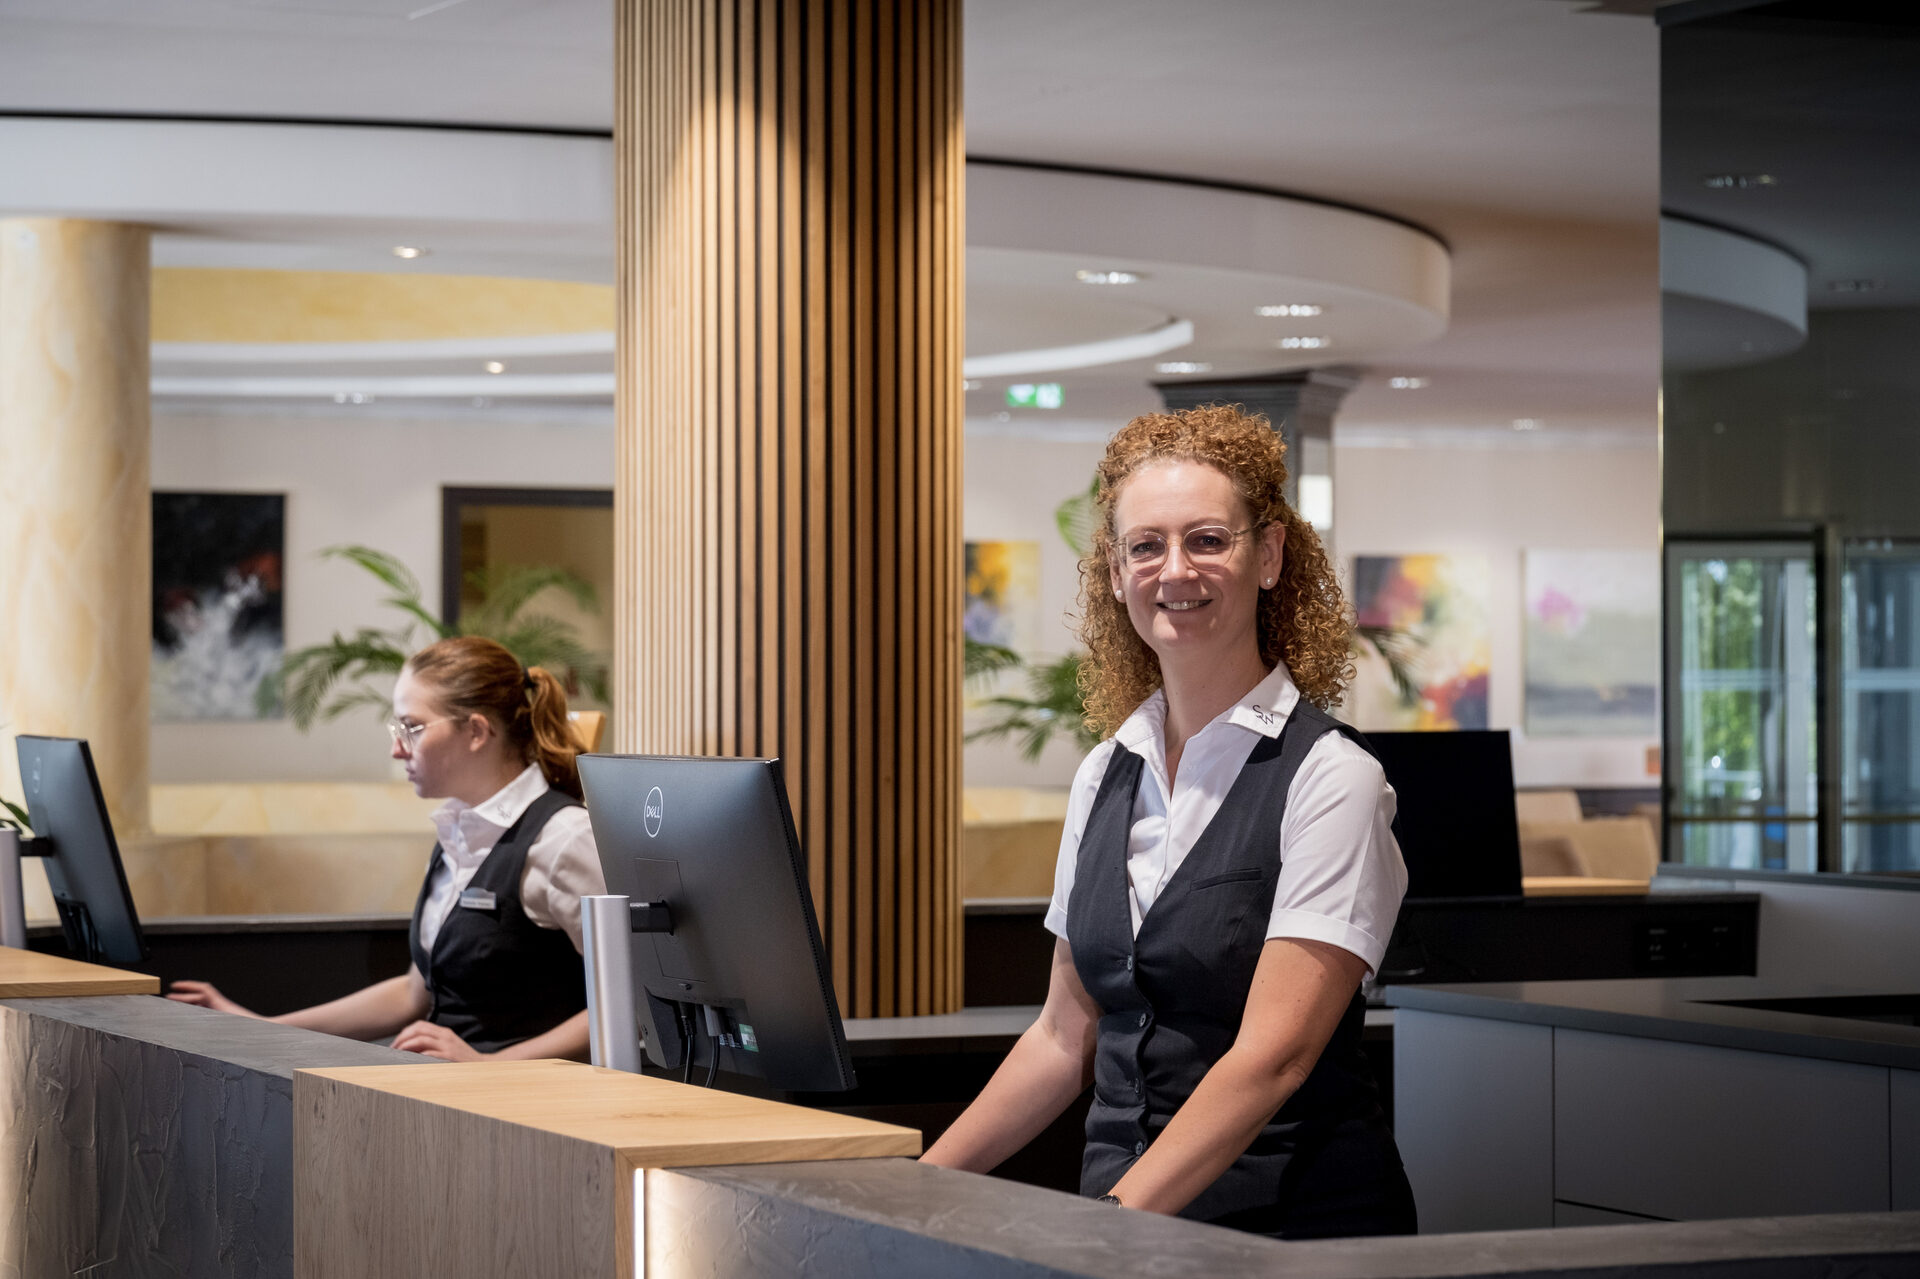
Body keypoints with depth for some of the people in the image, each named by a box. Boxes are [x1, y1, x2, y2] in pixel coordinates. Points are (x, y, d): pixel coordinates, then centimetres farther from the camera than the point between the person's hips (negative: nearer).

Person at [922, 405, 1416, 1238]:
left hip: (1297, 1219, -4)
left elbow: (1270, 1055, -15)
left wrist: (1118, 1219, -23)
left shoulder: (1327, 778, -7)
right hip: (1122, 1205, 5)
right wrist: (923, 1188, 9)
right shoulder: (1105, 776, 11)